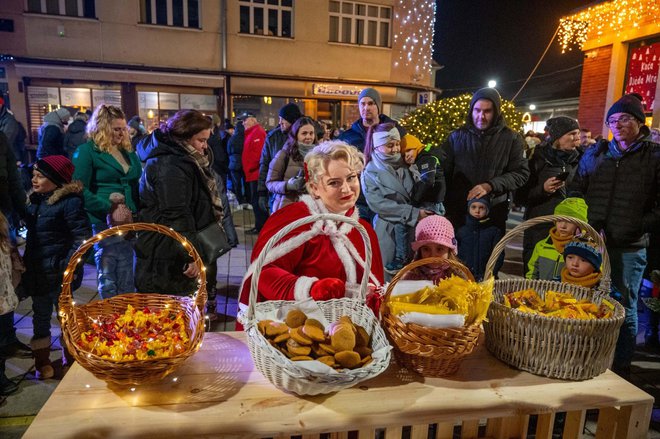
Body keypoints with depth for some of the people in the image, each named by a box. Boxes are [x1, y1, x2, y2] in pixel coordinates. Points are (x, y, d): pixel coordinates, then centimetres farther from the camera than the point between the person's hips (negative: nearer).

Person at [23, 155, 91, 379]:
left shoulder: (70, 202, -15)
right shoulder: (35, 201, 9)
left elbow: (83, 236, -19)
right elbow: (31, 236, 19)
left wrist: (69, 266, -22)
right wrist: (26, 264, 13)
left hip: (59, 274, -7)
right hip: (37, 273, 7)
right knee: (41, 317, 16)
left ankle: (71, 360, 26)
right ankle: (42, 362, 30)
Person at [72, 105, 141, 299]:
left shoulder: (127, 150, 14)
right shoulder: (87, 151, -5)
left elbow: (137, 184, 16)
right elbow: (80, 190, -12)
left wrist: (136, 211, 0)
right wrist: (109, 210, -19)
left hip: (128, 222, 5)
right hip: (104, 224, -5)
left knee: (126, 280, 12)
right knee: (108, 281, 3)